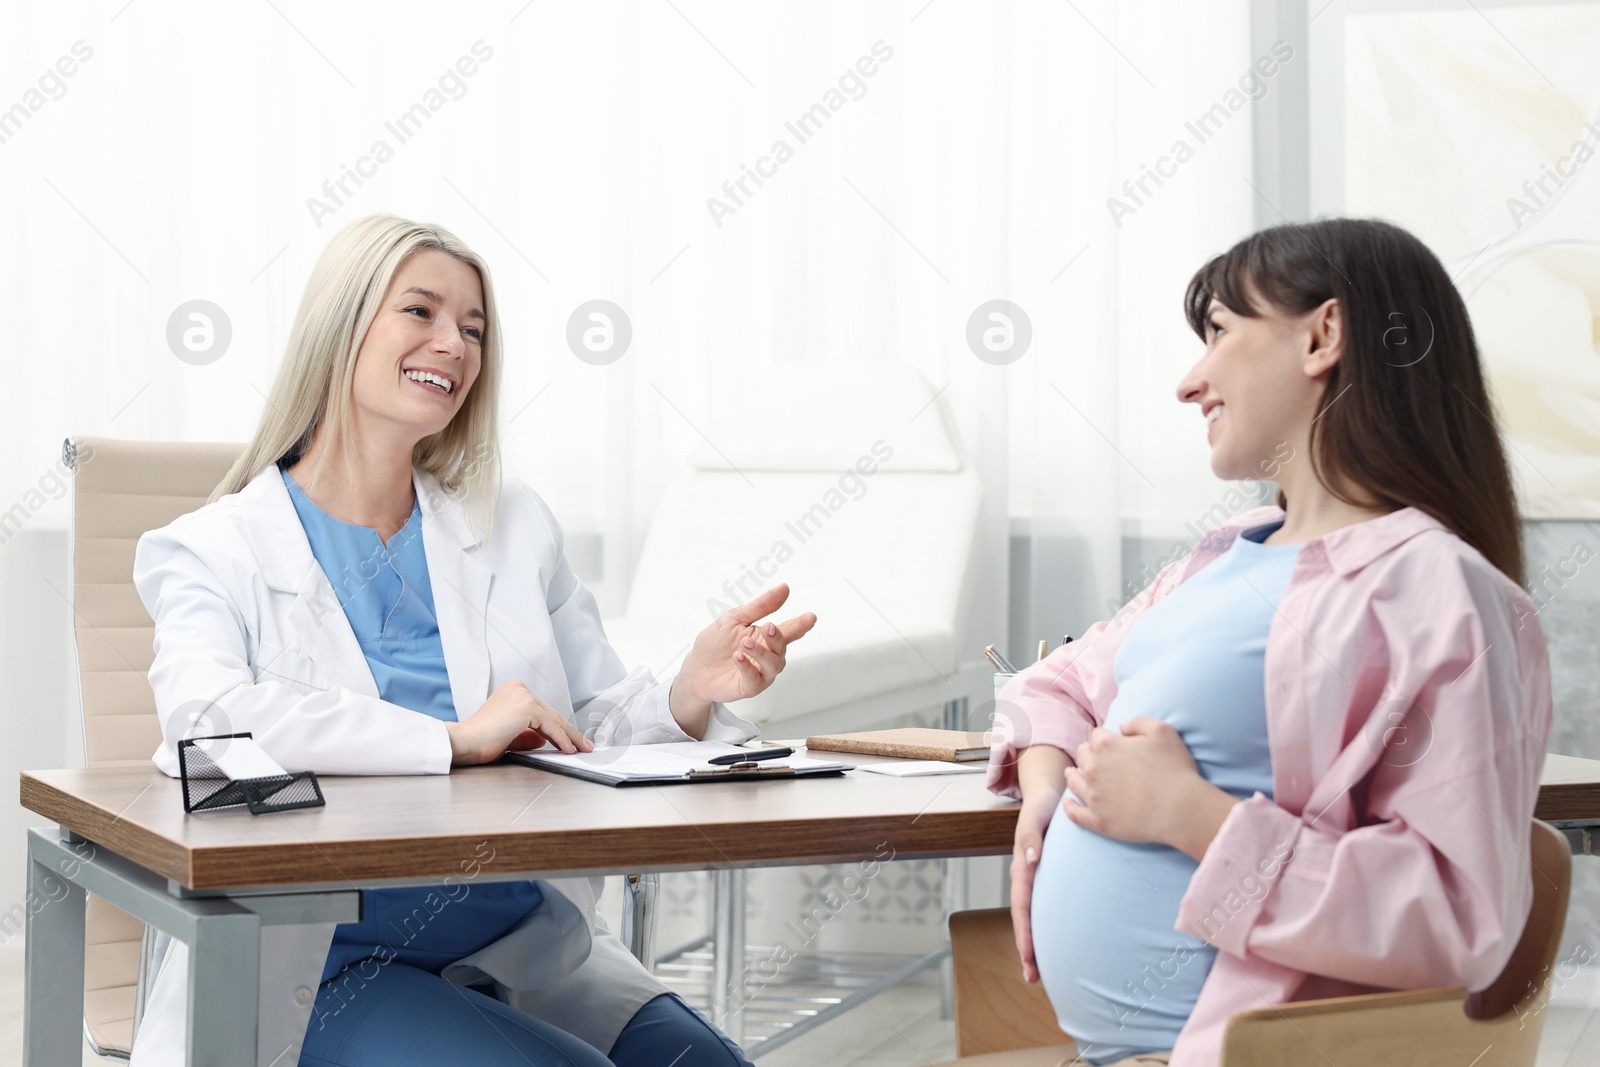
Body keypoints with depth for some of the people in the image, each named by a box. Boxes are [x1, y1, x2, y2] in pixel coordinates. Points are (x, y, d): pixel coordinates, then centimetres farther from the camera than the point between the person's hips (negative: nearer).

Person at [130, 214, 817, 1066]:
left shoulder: (515, 527, 17)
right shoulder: (215, 550, 2)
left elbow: (595, 734, 14)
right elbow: (207, 718, -19)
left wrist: (689, 694, -8)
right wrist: (455, 738, -21)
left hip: (528, 953, 4)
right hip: (335, 973, -4)